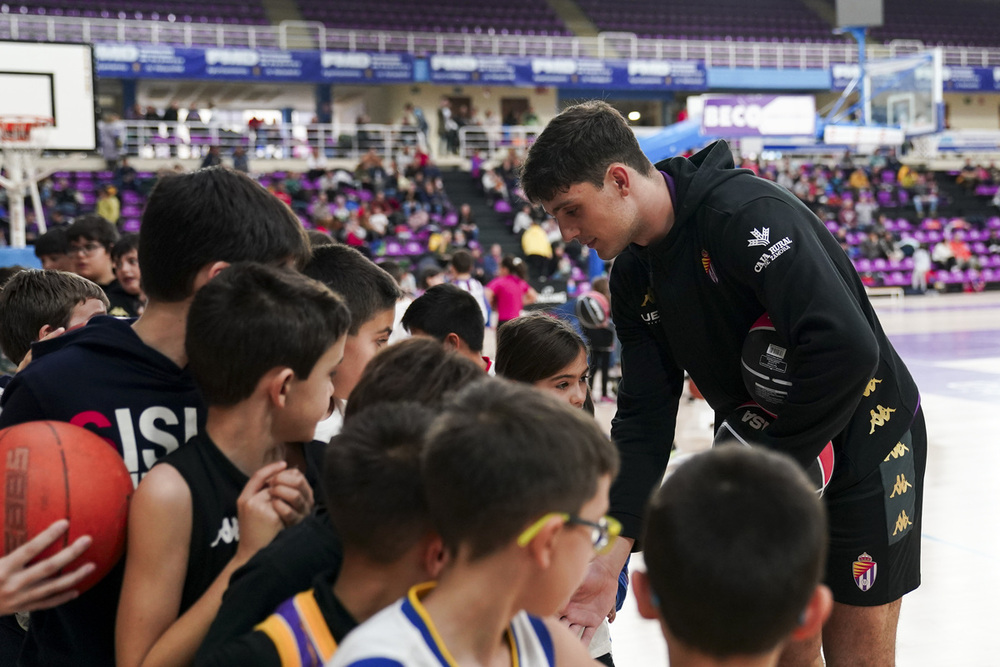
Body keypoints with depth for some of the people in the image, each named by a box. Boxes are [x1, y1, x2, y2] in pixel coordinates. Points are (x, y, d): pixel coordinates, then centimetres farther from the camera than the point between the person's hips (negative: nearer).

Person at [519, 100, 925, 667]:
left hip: (865, 440, -7)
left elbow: (846, 348, -36)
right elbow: (644, 418, -3)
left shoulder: (747, 212, -27)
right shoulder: (633, 277, -1)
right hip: (764, 451, 7)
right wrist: (612, 556, -14)